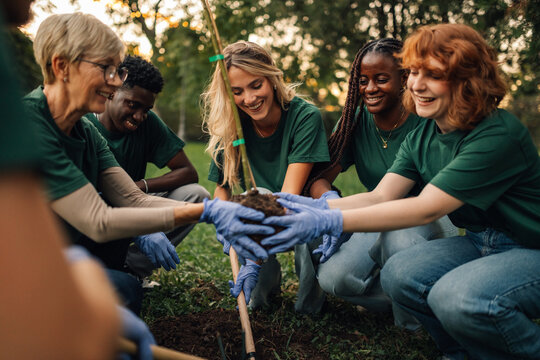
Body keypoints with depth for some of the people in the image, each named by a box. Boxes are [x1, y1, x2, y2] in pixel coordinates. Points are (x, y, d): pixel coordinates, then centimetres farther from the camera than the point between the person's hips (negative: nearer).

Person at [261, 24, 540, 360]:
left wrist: (329, 222, -37)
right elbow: (380, 196, -9)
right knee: (399, 274, -16)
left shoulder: (499, 135, -25)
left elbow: (427, 208, -31)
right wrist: (311, 206, -26)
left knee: (457, 297, -32)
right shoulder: (421, 138, 0)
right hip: (481, 244, 7)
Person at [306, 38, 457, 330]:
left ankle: (415, 328, -11)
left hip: (430, 221, -3)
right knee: (332, 277, -24)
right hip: (379, 223, 3)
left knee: (398, 232, -38)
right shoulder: (355, 121, -4)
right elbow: (320, 176, -11)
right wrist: (329, 200, -37)